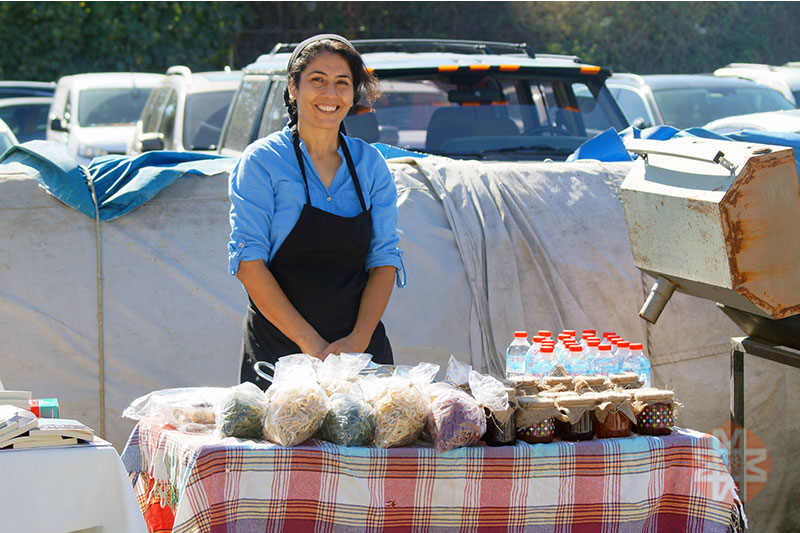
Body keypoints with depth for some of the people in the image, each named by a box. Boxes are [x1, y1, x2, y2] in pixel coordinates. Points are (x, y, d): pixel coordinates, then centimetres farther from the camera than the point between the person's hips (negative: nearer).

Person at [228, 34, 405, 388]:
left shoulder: (370, 163, 8)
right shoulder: (262, 161, -3)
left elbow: (385, 259, 5)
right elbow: (248, 262, -9)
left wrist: (358, 339, -11)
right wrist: (311, 344, -16)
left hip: (360, 346, 3)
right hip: (279, 352, -3)